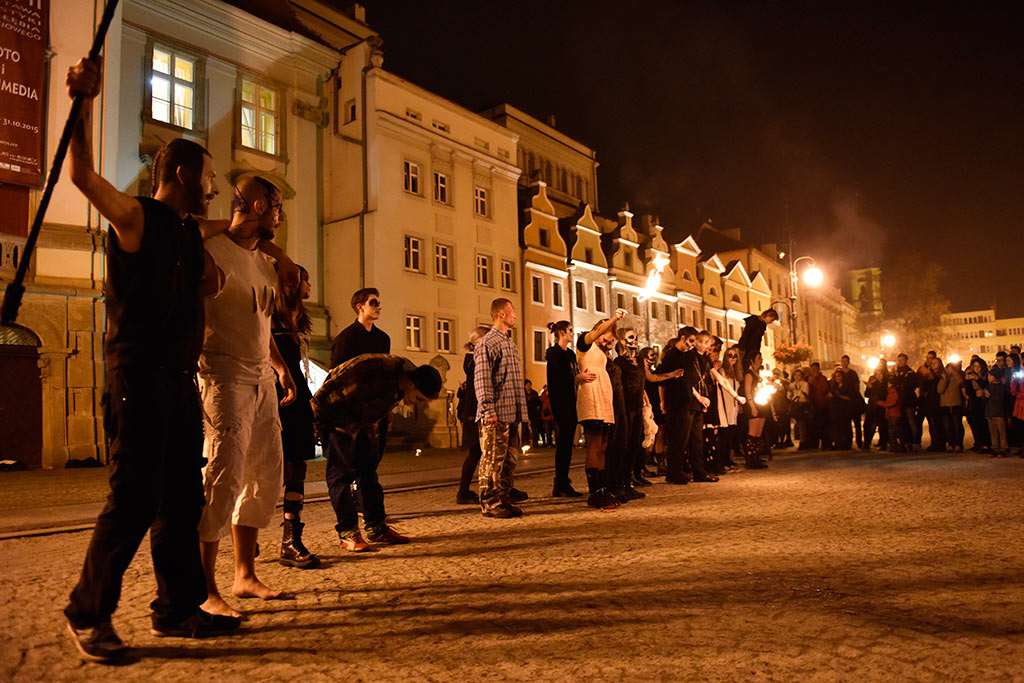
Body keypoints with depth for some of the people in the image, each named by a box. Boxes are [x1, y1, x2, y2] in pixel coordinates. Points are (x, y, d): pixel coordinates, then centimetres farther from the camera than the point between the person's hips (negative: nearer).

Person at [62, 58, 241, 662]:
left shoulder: (190, 232, 19)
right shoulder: (135, 217, -3)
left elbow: (209, 283, 28)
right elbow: (84, 176, -20)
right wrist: (85, 104, -29)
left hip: (181, 380, 8)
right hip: (140, 379, -8)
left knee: (183, 498, 10)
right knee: (135, 498, -7)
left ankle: (179, 607, 20)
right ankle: (89, 614, 10)